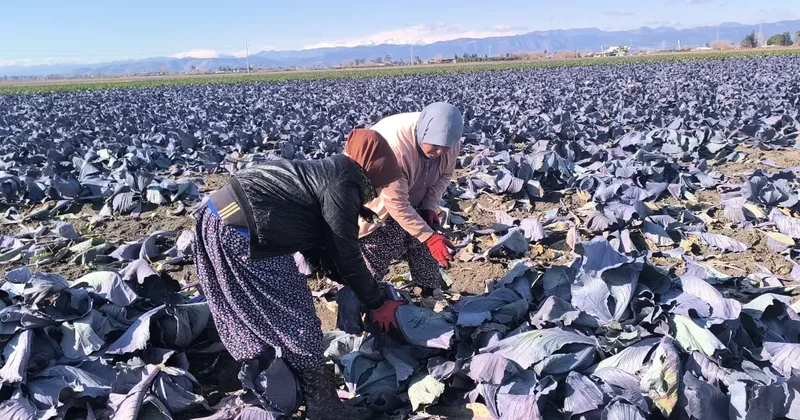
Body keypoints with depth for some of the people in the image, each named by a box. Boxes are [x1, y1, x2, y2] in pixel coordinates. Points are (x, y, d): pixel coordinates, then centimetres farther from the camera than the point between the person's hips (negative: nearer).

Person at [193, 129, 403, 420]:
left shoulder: (327, 172, 19)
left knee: (253, 315, 25)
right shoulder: (343, 185, -11)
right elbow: (346, 255, -9)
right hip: (241, 234, -11)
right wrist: (377, 304, 2)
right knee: (296, 321, -1)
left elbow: (323, 244, 25)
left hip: (221, 217, 11)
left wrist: (350, 283, 30)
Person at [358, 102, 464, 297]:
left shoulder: (448, 139, -21)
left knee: (425, 249, 10)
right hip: (379, 201, -6)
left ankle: (432, 296, 28)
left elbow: (445, 174, -1)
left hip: (415, 200, 6)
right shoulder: (393, 146, -42)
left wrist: (431, 206, -15)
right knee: (375, 255, -8)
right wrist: (429, 237, -35)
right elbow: (397, 204, -36)